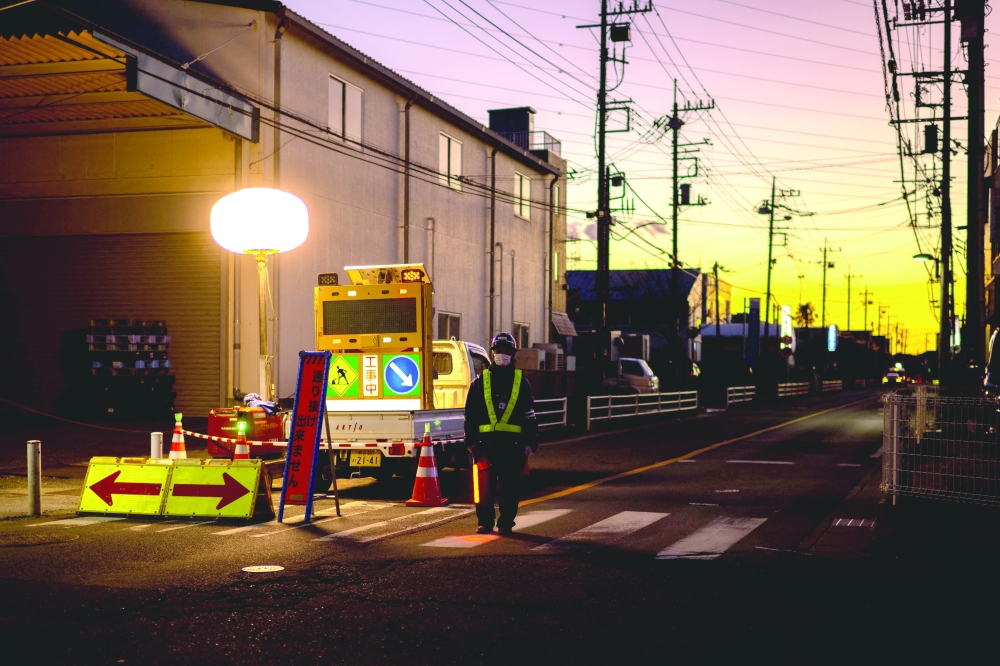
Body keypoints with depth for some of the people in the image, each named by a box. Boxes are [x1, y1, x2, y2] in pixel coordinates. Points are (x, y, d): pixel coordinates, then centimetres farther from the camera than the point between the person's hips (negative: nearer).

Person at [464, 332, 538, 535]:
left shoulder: (521, 382, 9)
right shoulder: (480, 381, 10)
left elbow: (529, 415, 8)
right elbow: (470, 413, 9)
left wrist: (530, 442, 0)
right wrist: (471, 441, 2)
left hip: (512, 442, 0)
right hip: (486, 441, 0)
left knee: (509, 485, 2)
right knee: (485, 484, 0)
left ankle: (506, 522, 11)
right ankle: (485, 522, 10)